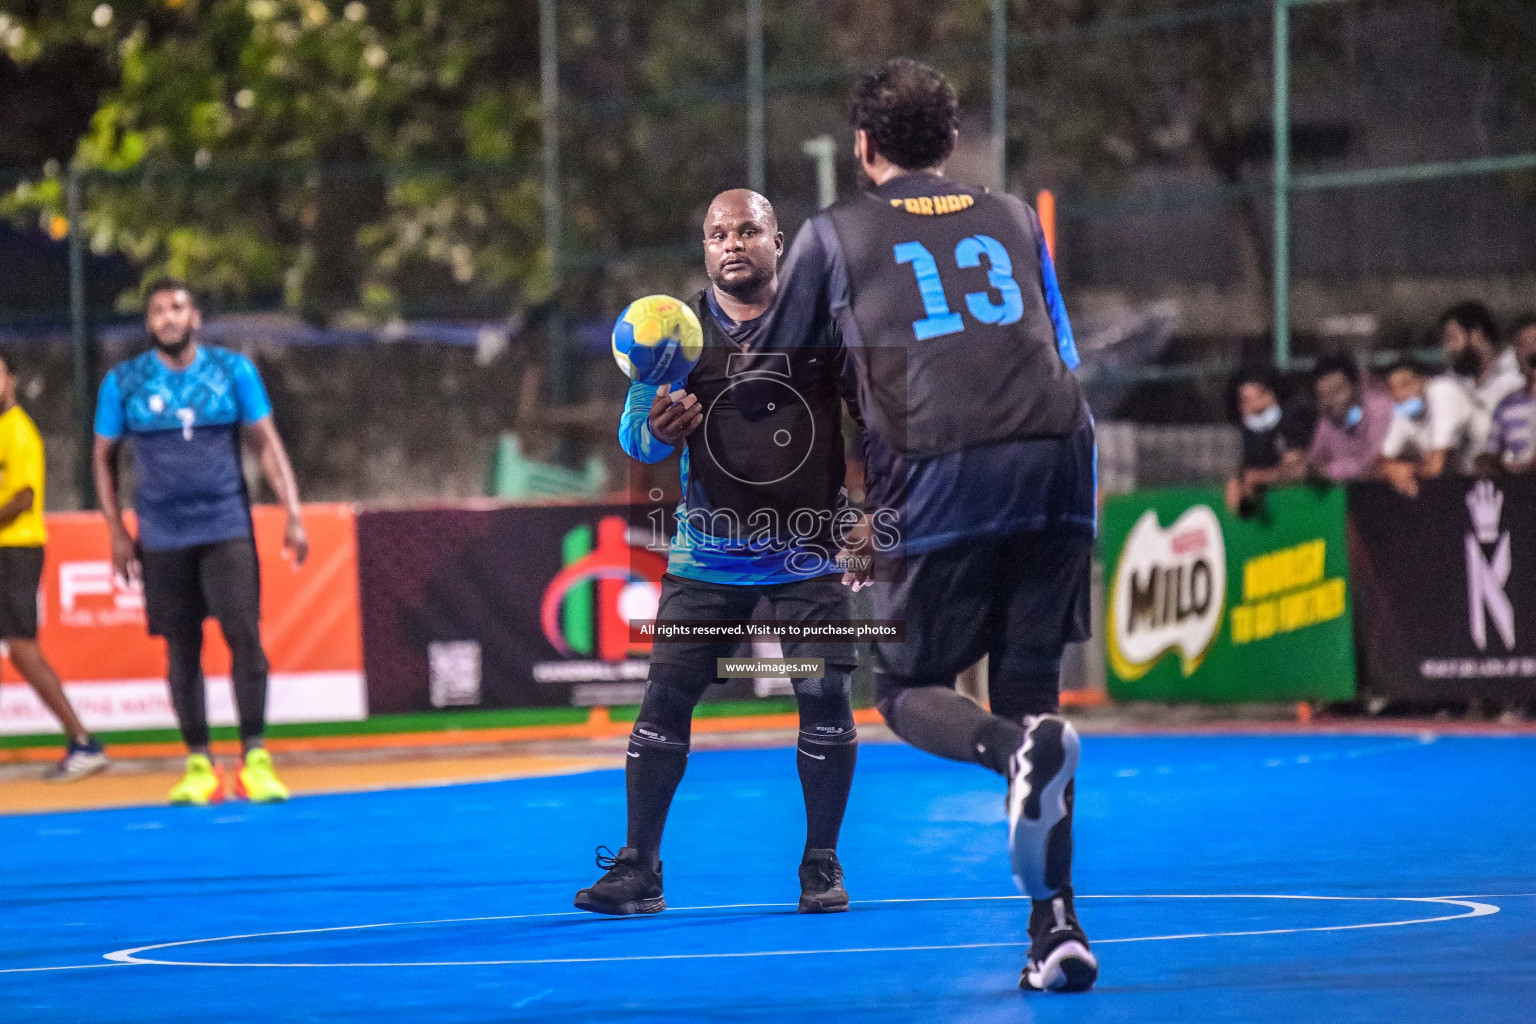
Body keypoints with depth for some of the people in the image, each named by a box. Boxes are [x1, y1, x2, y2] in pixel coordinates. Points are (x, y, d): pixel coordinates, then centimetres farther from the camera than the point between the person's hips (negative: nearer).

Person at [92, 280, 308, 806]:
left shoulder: (233, 370, 3)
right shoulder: (123, 382, 3)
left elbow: (268, 444, 4)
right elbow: (104, 458, 10)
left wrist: (293, 514, -3)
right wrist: (117, 532, 4)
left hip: (227, 528, -1)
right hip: (163, 538, 1)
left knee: (244, 634, -11)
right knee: (182, 648, 3)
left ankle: (255, 757, -6)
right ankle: (198, 763, 9)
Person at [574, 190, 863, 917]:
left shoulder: (821, 320, -3)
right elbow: (633, 435, -5)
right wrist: (655, 430, -29)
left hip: (808, 553, -1)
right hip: (708, 551, 1)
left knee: (825, 699, -8)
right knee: (665, 697, -4)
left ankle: (822, 866, 9)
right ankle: (638, 869, 4)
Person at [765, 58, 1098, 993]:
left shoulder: (833, 234, 16)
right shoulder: (1014, 218, 25)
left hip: (940, 473, -3)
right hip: (1058, 457, 3)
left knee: (909, 692, 10)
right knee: (1029, 688, 12)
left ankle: (1024, 747, -25)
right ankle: (1057, 925, -2)